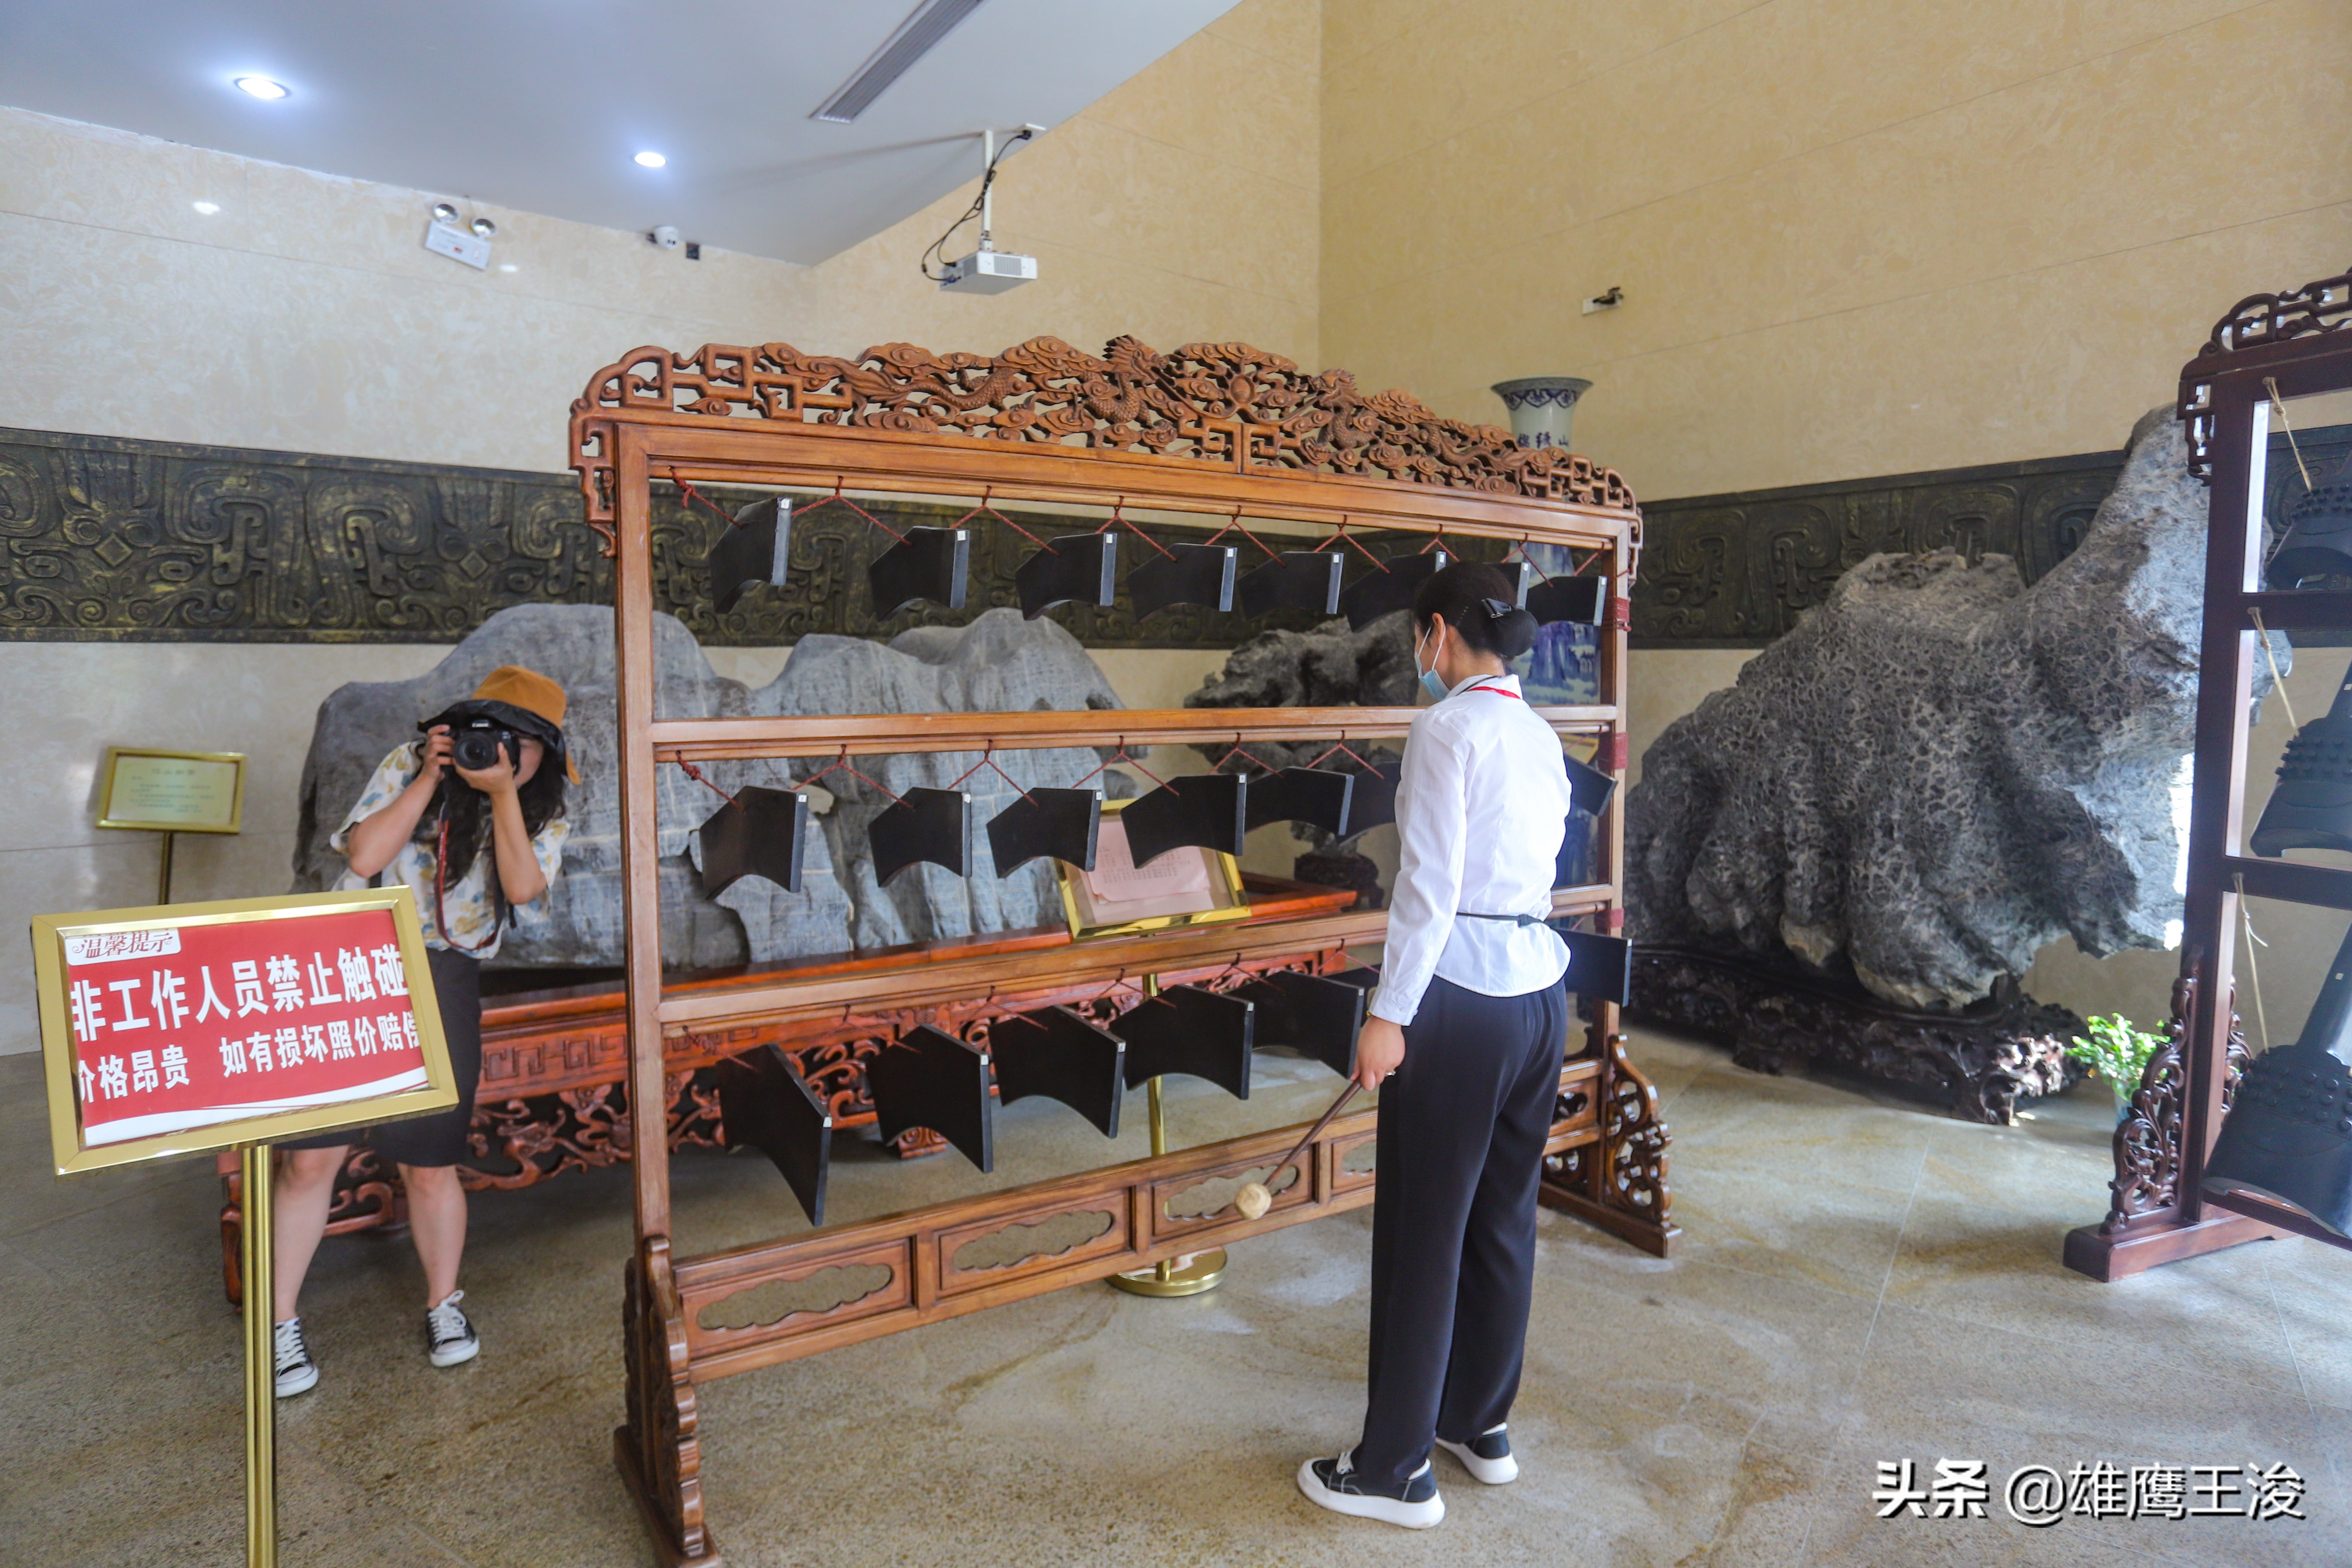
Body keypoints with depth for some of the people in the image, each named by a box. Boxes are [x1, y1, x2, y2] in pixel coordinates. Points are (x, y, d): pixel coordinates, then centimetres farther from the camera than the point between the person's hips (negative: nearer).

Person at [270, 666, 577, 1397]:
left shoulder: (542, 817, 5)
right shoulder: (408, 766, 3)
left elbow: (522, 887, -14)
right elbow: (365, 856, -8)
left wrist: (502, 791, -20)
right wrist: (431, 778, -12)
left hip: (441, 984, 0)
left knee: (428, 1167, 5)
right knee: (310, 1158, 0)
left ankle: (443, 1304, 28)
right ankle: (282, 1321, 20)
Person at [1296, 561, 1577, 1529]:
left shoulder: (1446, 729, -12)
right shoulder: (1542, 736, 12)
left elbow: (1432, 881, -18)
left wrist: (1390, 1012, -15)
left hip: (1461, 997, -9)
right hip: (1540, 989, 9)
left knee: (1423, 1232, 2)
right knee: (1504, 1216, 18)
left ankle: (1396, 1470, 15)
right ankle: (1480, 1423, 34)